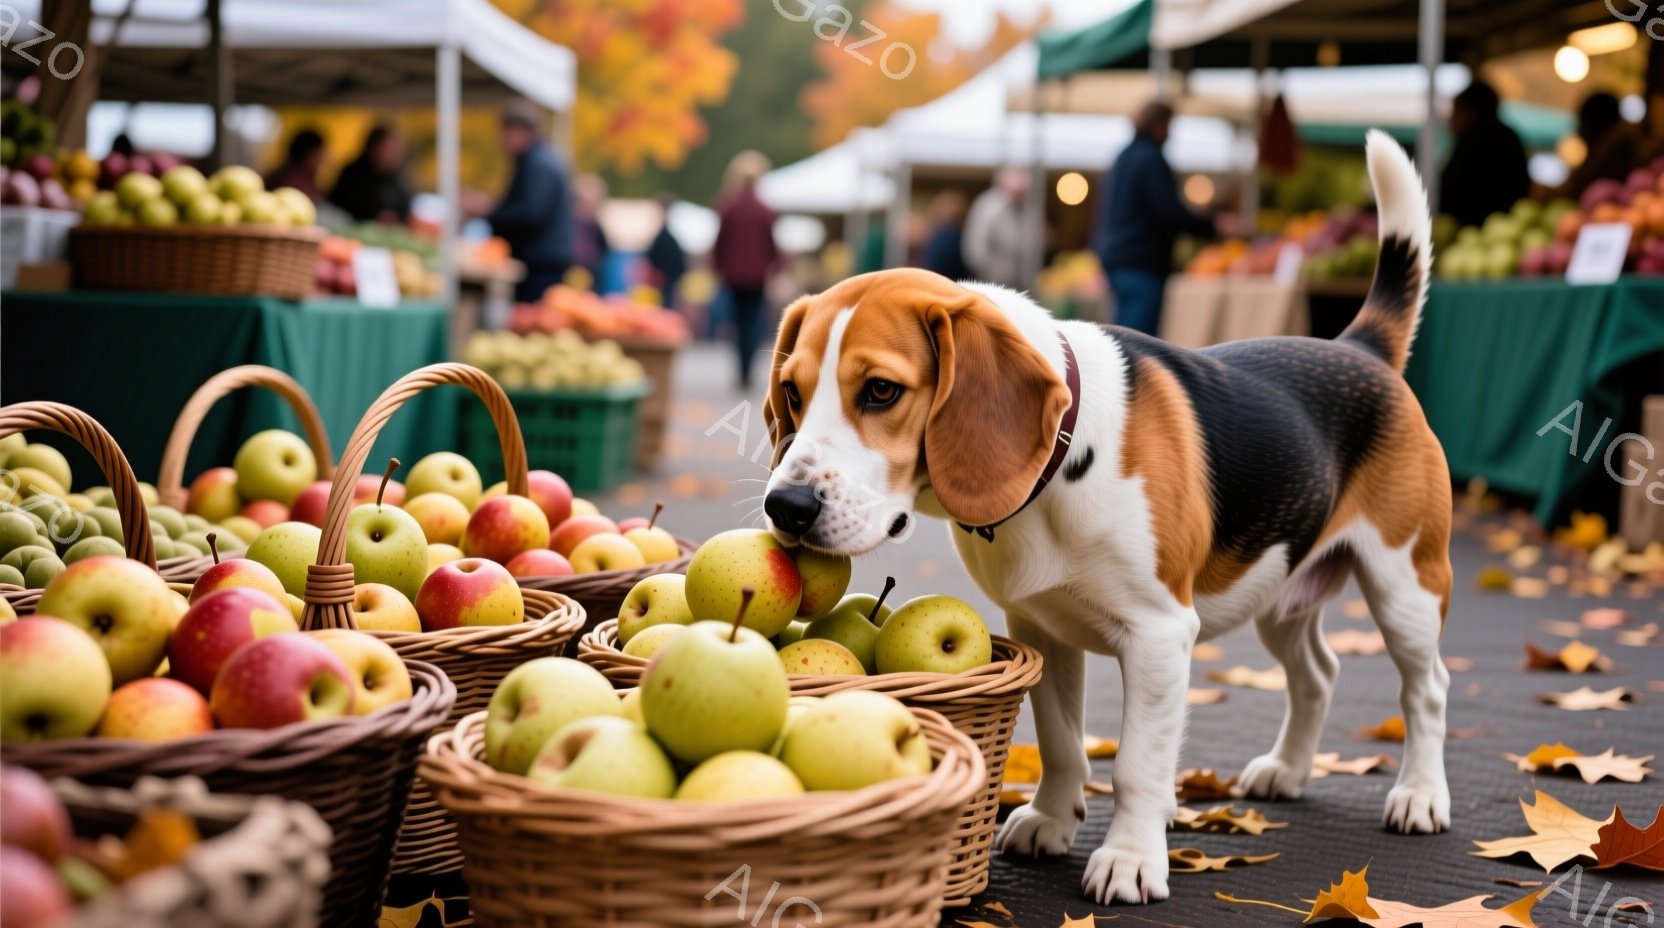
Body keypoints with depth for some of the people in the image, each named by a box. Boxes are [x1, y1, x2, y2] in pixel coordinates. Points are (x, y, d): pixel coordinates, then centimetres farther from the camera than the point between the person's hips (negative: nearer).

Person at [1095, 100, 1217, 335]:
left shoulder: (1122, 158, 17)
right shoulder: (1151, 159, -11)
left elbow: (1104, 212, 22)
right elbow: (1170, 213, -16)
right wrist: (1211, 225, -6)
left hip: (1114, 257, 10)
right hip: (1142, 263, -10)